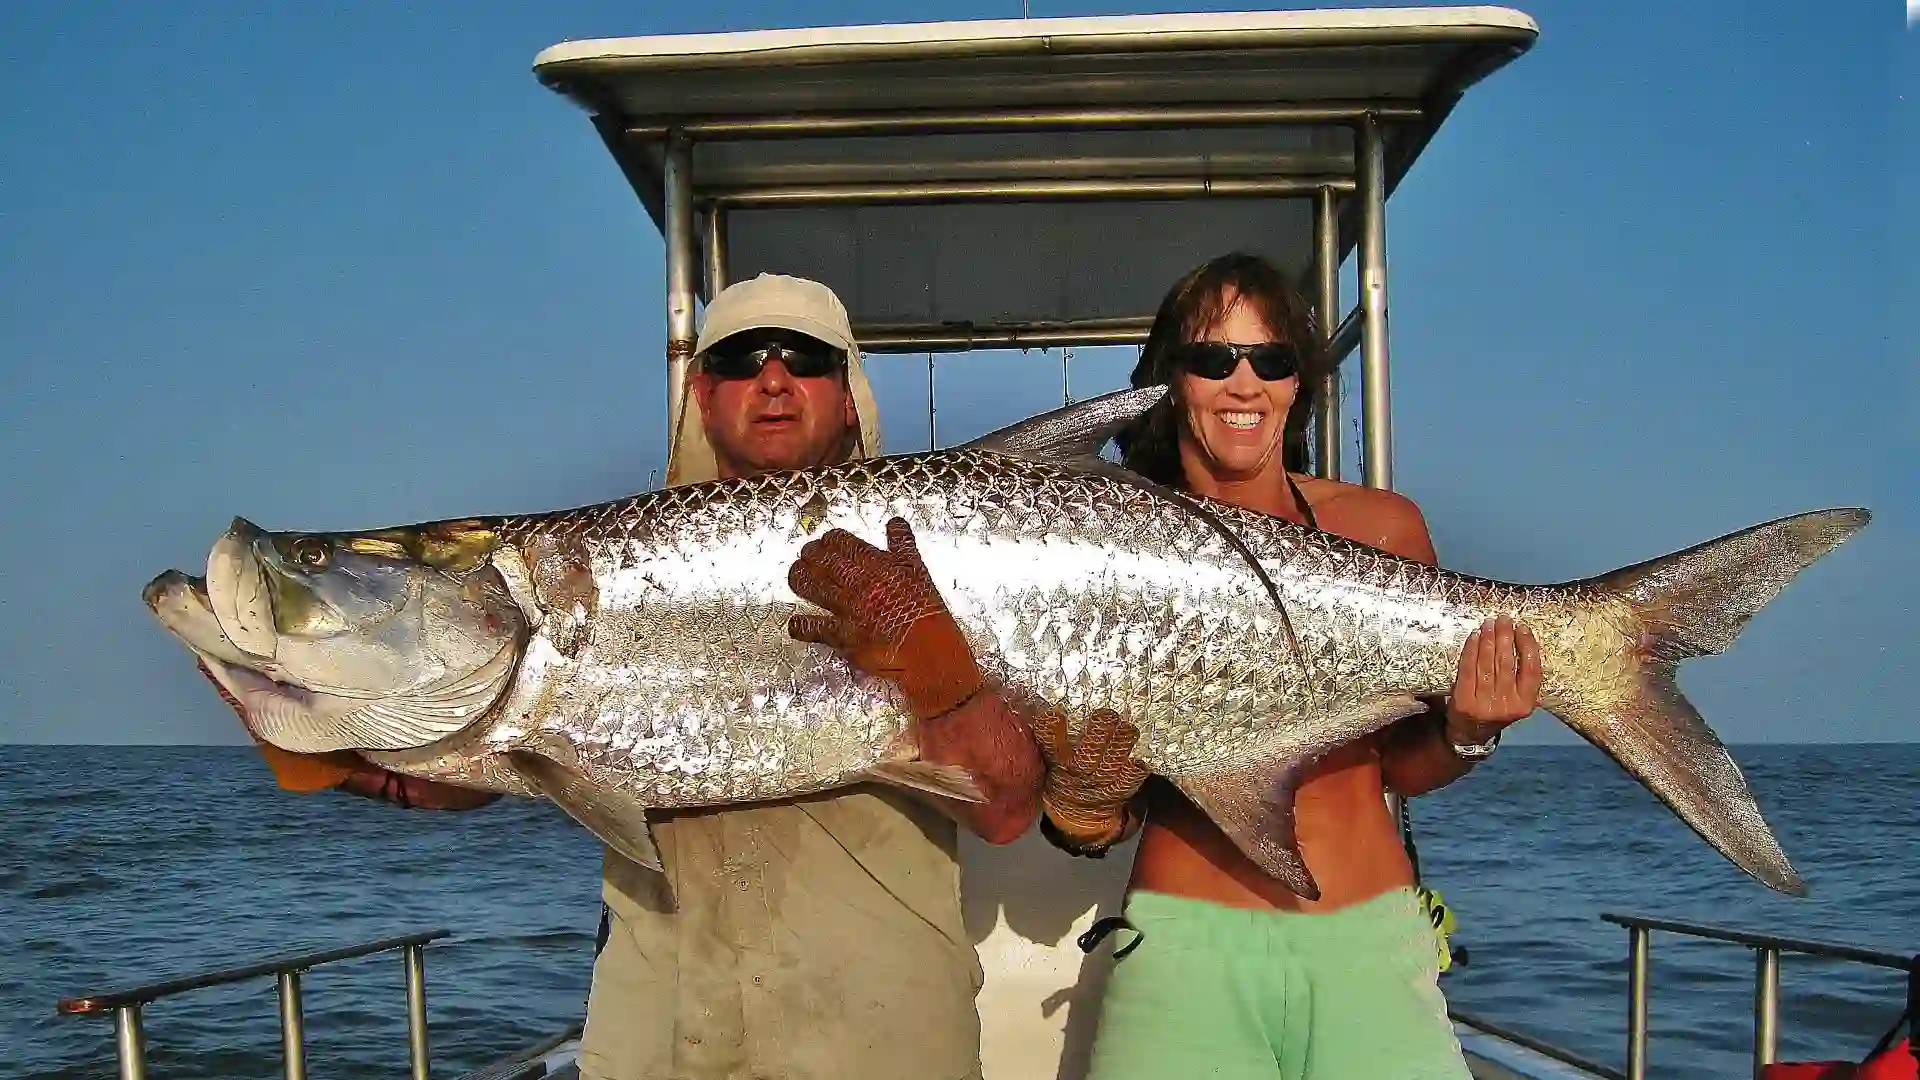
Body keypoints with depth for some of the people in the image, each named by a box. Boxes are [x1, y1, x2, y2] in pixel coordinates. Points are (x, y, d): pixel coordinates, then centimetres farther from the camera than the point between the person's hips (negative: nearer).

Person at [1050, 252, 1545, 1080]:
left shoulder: (1383, 529, 2)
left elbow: (1399, 766, 10)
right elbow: (1107, 804, 3)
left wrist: (1463, 733, -9)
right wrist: (1090, 818, -18)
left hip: (1371, 945, 1)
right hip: (1186, 943, -1)